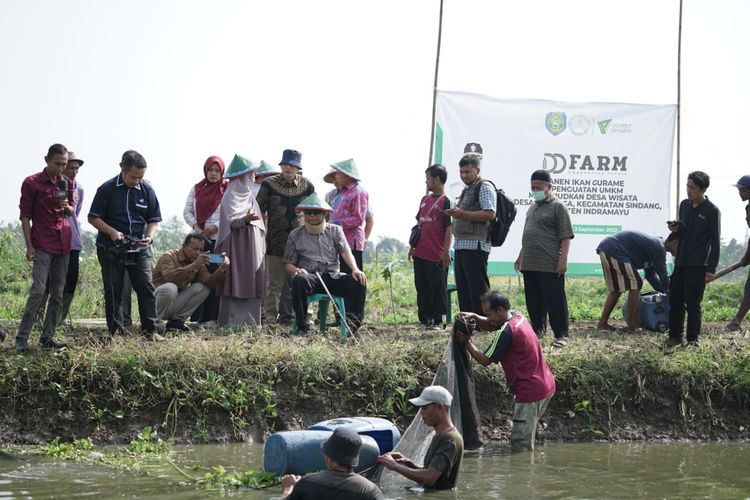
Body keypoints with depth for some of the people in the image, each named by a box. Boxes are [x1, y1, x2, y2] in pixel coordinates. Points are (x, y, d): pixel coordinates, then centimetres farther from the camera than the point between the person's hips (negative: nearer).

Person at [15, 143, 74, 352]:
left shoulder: (67, 183, 11)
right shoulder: (31, 183, -4)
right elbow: (25, 215, -3)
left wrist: (68, 207, -5)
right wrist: (29, 246, -9)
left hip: (63, 244, 6)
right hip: (42, 244, -6)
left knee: (58, 293, 5)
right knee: (38, 290, -14)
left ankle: (48, 336, 11)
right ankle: (22, 338, -10)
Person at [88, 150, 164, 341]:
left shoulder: (147, 190, 3)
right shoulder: (107, 189, -5)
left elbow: (154, 219, 10)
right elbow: (93, 218, -3)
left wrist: (150, 236, -10)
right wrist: (112, 232, -17)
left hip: (139, 249, 2)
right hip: (111, 249, -2)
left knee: (146, 288, -5)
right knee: (113, 291, 3)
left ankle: (150, 330, -2)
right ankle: (116, 331, 9)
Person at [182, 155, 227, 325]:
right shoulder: (197, 189, 13)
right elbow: (187, 211, 11)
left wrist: (216, 227, -15)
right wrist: (196, 227, -6)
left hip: (219, 239, -3)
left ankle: (213, 316, -4)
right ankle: (197, 317, 3)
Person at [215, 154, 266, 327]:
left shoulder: (247, 194, 18)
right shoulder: (231, 195, -8)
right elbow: (232, 221, -18)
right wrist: (245, 219, -34)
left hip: (252, 246, 9)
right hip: (238, 246, -9)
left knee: (252, 285, 5)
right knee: (237, 285, -10)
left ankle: (249, 321, 6)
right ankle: (234, 321, -11)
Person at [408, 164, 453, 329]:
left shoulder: (445, 201, -8)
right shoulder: (425, 199, 14)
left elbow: (449, 229, -12)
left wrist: (446, 252, -17)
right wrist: (412, 247, 18)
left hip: (436, 256, -8)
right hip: (420, 253, 8)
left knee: (438, 289, -1)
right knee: (422, 288, 10)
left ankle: (437, 321, 5)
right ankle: (424, 320, 16)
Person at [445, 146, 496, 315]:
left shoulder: (484, 187, -6)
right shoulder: (466, 190, 23)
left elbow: (490, 214, -18)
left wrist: (463, 214, -20)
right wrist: (454, 214, 13)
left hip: (475, 246, -10)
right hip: (460, 246, 10)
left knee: (478, 289, -10)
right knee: (462, 289, 10)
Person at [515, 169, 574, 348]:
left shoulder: (557, 206, -4)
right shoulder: (533, 207, 20)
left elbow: (566, 236, -10)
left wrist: (563, 259, -18)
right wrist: (521, 256, 27)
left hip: (550, 266, -8)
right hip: (529, 264, 8)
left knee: (555, 300, -6)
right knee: (533, 301, 11)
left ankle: (561, 335, -3)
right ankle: (538, 329, 23)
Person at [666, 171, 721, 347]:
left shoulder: (712, 211, -8)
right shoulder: (684, 205, 10)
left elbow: (715, 241, -7)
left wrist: (712, 269, -12)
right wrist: (676, 229, -2)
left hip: (698, 265, -6)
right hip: (680, 262, 6)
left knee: (692, 303, -3)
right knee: (675, 300, 6)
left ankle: (692, 339, 5)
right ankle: (675, 336, 13)